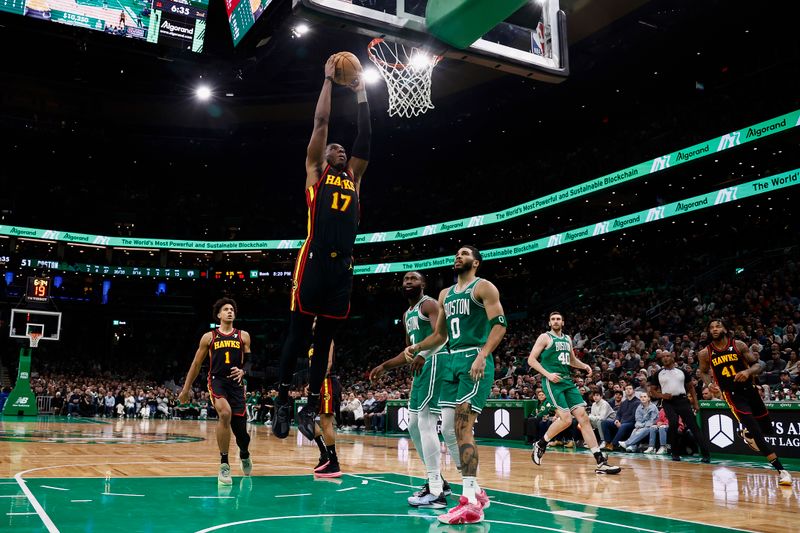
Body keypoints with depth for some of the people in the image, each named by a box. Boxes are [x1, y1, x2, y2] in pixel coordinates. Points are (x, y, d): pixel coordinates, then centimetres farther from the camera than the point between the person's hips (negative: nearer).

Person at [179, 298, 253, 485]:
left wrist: (243, 371, -11)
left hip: (236, 383, 2)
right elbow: (196, 364, 12)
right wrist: (186, 389, 13)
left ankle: (244, 454, 39)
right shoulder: (209, 337, 6)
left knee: (239, 427, 1)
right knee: (225, 413, -31)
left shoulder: (243, 336, 9)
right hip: (217, 381, -2)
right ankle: (224, 464, -17)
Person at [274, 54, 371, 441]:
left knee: (324, 342, 7)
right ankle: (282, 402, 11)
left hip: (343, 266, 5)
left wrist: (360, 93, 24)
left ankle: (310, 410, 14)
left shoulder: (353, 177, 22)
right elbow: (321, 123, 8)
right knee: (297, 335, 0)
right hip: (314, 261, -4)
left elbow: (365, 136, 21)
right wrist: (329, 80, 14)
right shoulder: (315, 172, 10)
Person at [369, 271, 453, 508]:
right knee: (414, 426, 11)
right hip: (421, 367, 10)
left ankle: (435, 493, -12)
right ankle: (438, 481, 21)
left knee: (425, 422, -15)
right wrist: (384, 367, 21)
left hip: (435, 362, -10)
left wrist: (423, 354, -40)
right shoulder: (407, 314, 22)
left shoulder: (429, 304, -7)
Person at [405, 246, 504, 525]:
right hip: (454, 362, 8)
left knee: (463, 428, -17)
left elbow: (500, 324, -12)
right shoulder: (445, 294, 21)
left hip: (475, 361, -8)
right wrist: (416, 347, 8)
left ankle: (471, 503, -14)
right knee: (445, 429, 6)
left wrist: (482, 355, -25)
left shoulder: (483, 287, -2)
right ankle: (476, 493, 18)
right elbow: (440, 335, 25)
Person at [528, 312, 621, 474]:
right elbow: (531, 359, -6)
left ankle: (601, 462, -7)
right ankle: (540, 444, 7)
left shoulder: (567, 339, 18)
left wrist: (584, 365, 10)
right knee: (566, 419, -18)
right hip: (552, 382, -6)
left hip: (567, 381, 6)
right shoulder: (545, 337, -1)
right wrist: (548, 374, -17)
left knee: (583, 417, -5)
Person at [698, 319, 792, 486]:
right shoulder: (705, 353, -5)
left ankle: (746, 433, 46)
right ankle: (781, 470, -11)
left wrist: (748, 371, -25)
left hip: (749, 389, 2)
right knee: (756, 432, -14)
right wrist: (709, 384, -8)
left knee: (768, 429, 12)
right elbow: (703, 372, 12)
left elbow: (757, 365, -3)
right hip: (732, 395, -2)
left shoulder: (739, 345, -6)